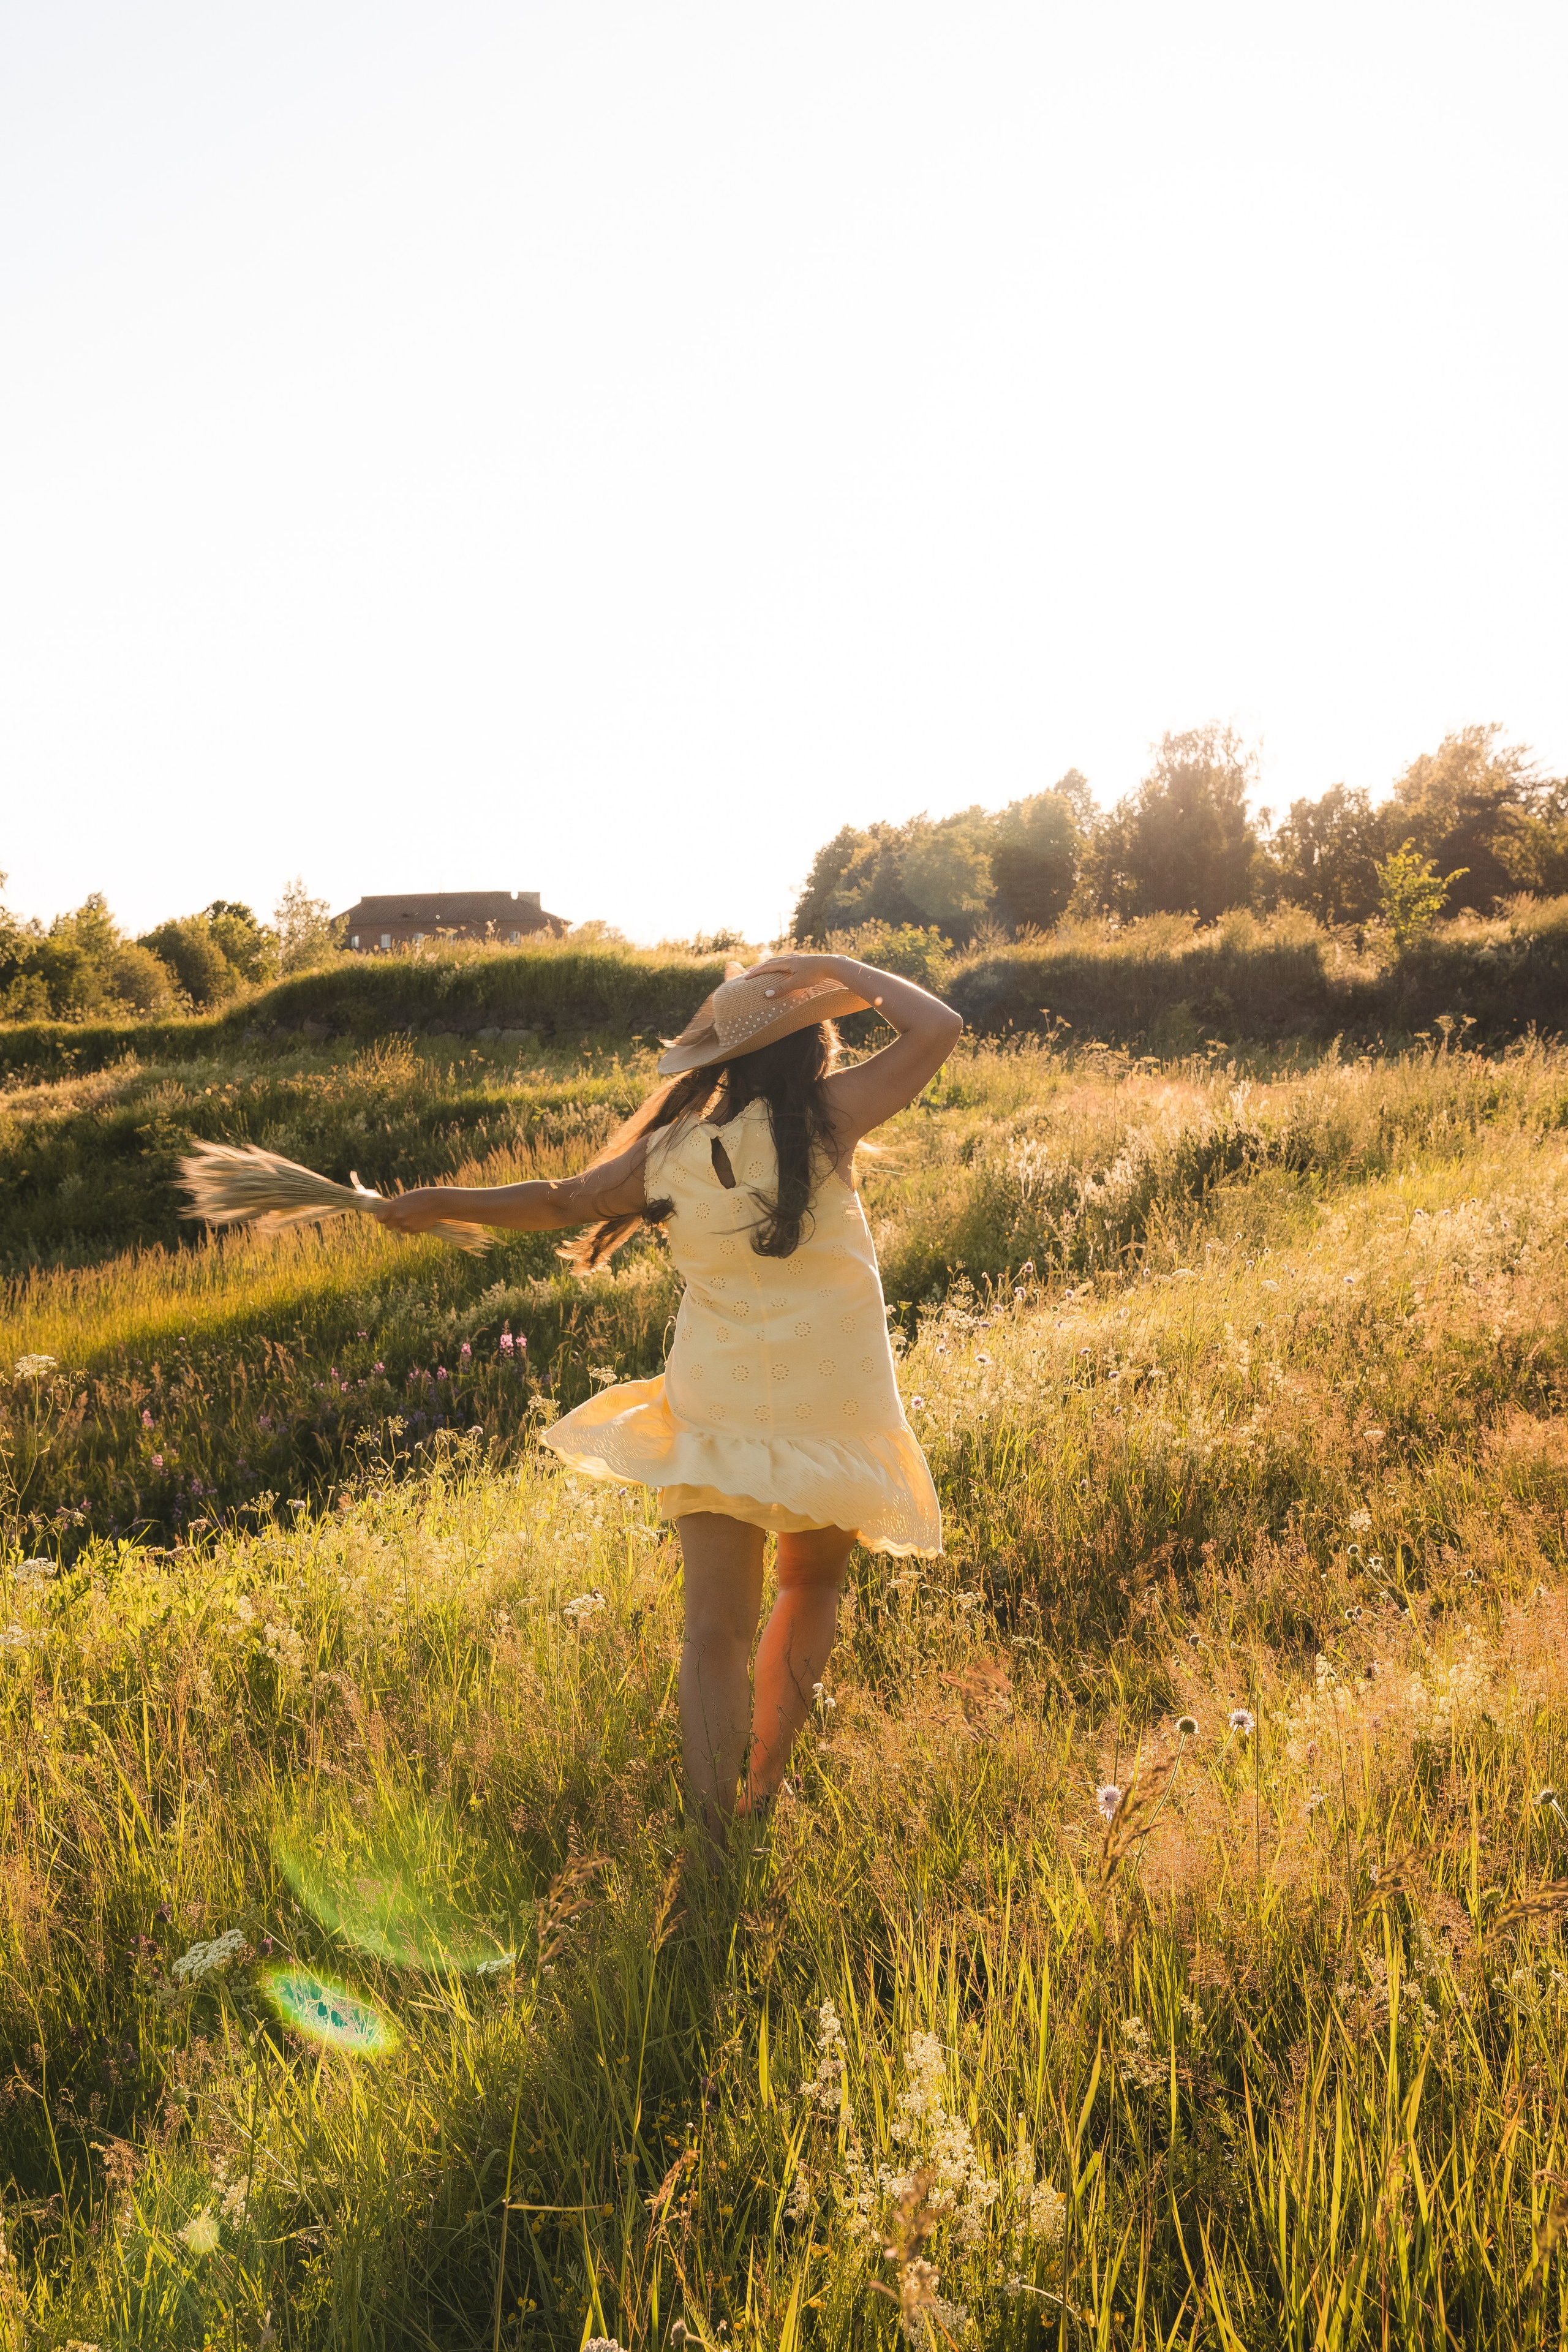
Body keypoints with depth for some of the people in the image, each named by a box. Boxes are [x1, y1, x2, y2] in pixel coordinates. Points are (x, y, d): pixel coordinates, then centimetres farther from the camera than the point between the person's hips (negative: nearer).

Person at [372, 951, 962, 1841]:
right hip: (829, 1411, -2)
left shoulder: (669, 1151, -1)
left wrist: (440, 1202, 26)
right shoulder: (826, 1116, -12)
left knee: (717, 1630, 6)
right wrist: (847, 970, 2)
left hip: (714, 1409, 2)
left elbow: (557, 1203, 11)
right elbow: (940, 1025, -9)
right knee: (815, 1584, 22)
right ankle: (763, 1796, 23)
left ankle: (718, 1837, 2)